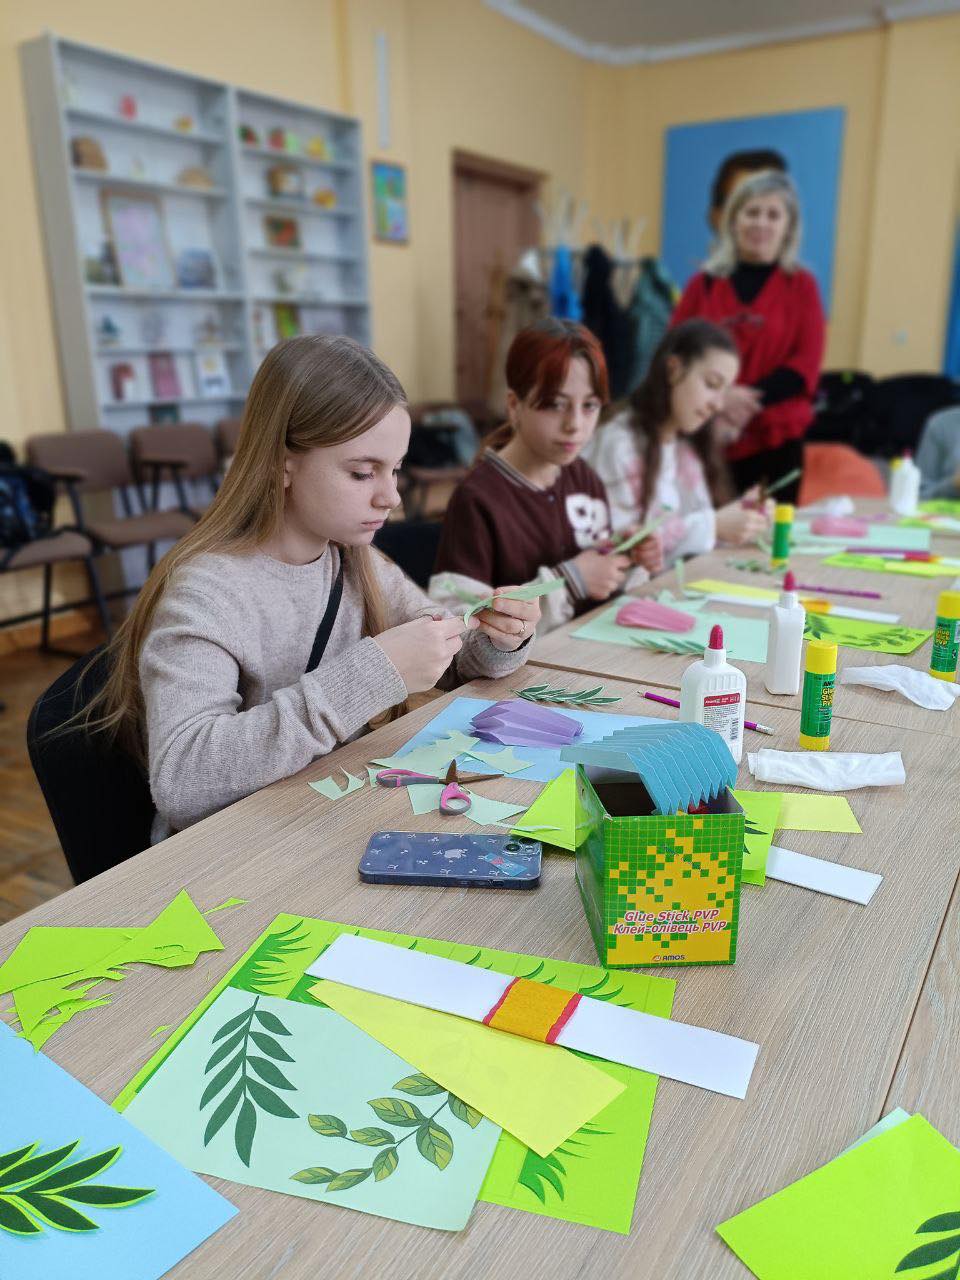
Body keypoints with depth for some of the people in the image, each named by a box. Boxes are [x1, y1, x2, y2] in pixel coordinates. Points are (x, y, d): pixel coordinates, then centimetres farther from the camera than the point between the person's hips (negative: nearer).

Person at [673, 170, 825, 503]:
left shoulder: (800, 285, 8)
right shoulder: (704, 283, 10)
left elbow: (806, 363, 1)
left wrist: (750, 400, -14)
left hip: (776, 440, 0)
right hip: (706, 437, 0)